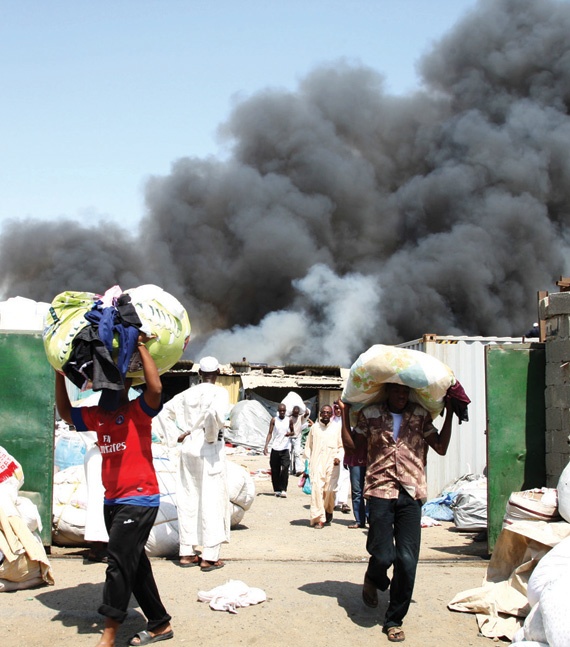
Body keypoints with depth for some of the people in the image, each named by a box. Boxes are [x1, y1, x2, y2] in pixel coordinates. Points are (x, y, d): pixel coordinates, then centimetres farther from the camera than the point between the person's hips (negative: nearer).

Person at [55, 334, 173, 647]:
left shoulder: (137, 411, -8)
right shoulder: (97, 416, 11)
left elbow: (155, 388, -27)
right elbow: (66, 412, 22)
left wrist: (141, 347, -20)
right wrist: (60, 375, 13)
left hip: (139, 500, -8)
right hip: (113, 501, 8)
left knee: (119, 562, -11)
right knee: (134, 565, 13)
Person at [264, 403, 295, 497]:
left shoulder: (289, 420, 4)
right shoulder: (274, 420, 3)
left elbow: (293, 432, 13)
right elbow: (270, 433, 1)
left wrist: (290, 434, -12)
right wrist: (266, 446, -9)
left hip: (285, 448, -1)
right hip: (275, 448, 1)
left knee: (285, 469, -14)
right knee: (275, 471, 5)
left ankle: (283, 490, -11)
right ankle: (277, 490, 16)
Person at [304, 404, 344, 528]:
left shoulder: (337, 428, 8)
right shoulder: (314, 427, 11)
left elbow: (341, 446, 11)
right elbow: (308, 446, 17)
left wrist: (338, 457, -5)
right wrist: (309, 459, 6)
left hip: (332, 464, 0)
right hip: (316, 464, 0)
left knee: (330, 490, -3)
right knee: (316, 489, -12)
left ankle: (328, 512, 26)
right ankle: (318, 518, -9)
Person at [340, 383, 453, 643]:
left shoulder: (420, 415, 12)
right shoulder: (370, 414, 8)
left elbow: (441, 447, 9)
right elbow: (350, 445, 7)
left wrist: (449, 413, 7)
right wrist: (345, 412, 7)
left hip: (410, 495, 1)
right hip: (380, 492, -1)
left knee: (407, 560, -5)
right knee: (383, 555, -10)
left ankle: (394, 620, 14)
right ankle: (373, 579, 30)